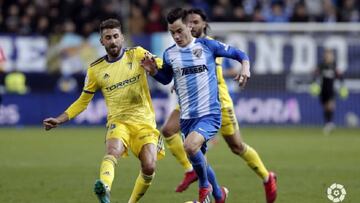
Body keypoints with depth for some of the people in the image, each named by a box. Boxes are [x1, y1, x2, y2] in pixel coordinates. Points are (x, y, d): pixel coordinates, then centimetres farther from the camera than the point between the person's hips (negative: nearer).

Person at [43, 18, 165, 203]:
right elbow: (82, 101, 15)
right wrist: (59, 120, 4)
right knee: (113, 151, -33)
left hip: (144, 121, 1)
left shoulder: (136, 54, 4)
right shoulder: (96, 70, 6)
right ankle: (104, 188, -61)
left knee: (149, 168, -14)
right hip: (118, 120, -1)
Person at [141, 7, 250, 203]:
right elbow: (165, 79, 23)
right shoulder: (169, 54, 6)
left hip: (210, 114, -5)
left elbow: (238, 54, 7)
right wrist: (153, 71, 3)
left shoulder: (207, 45, -3)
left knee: (190, 147, -29)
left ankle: (205, 186, -4)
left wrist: (245, 67, -13)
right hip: (187, 117, 5)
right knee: (199, 160, 14)